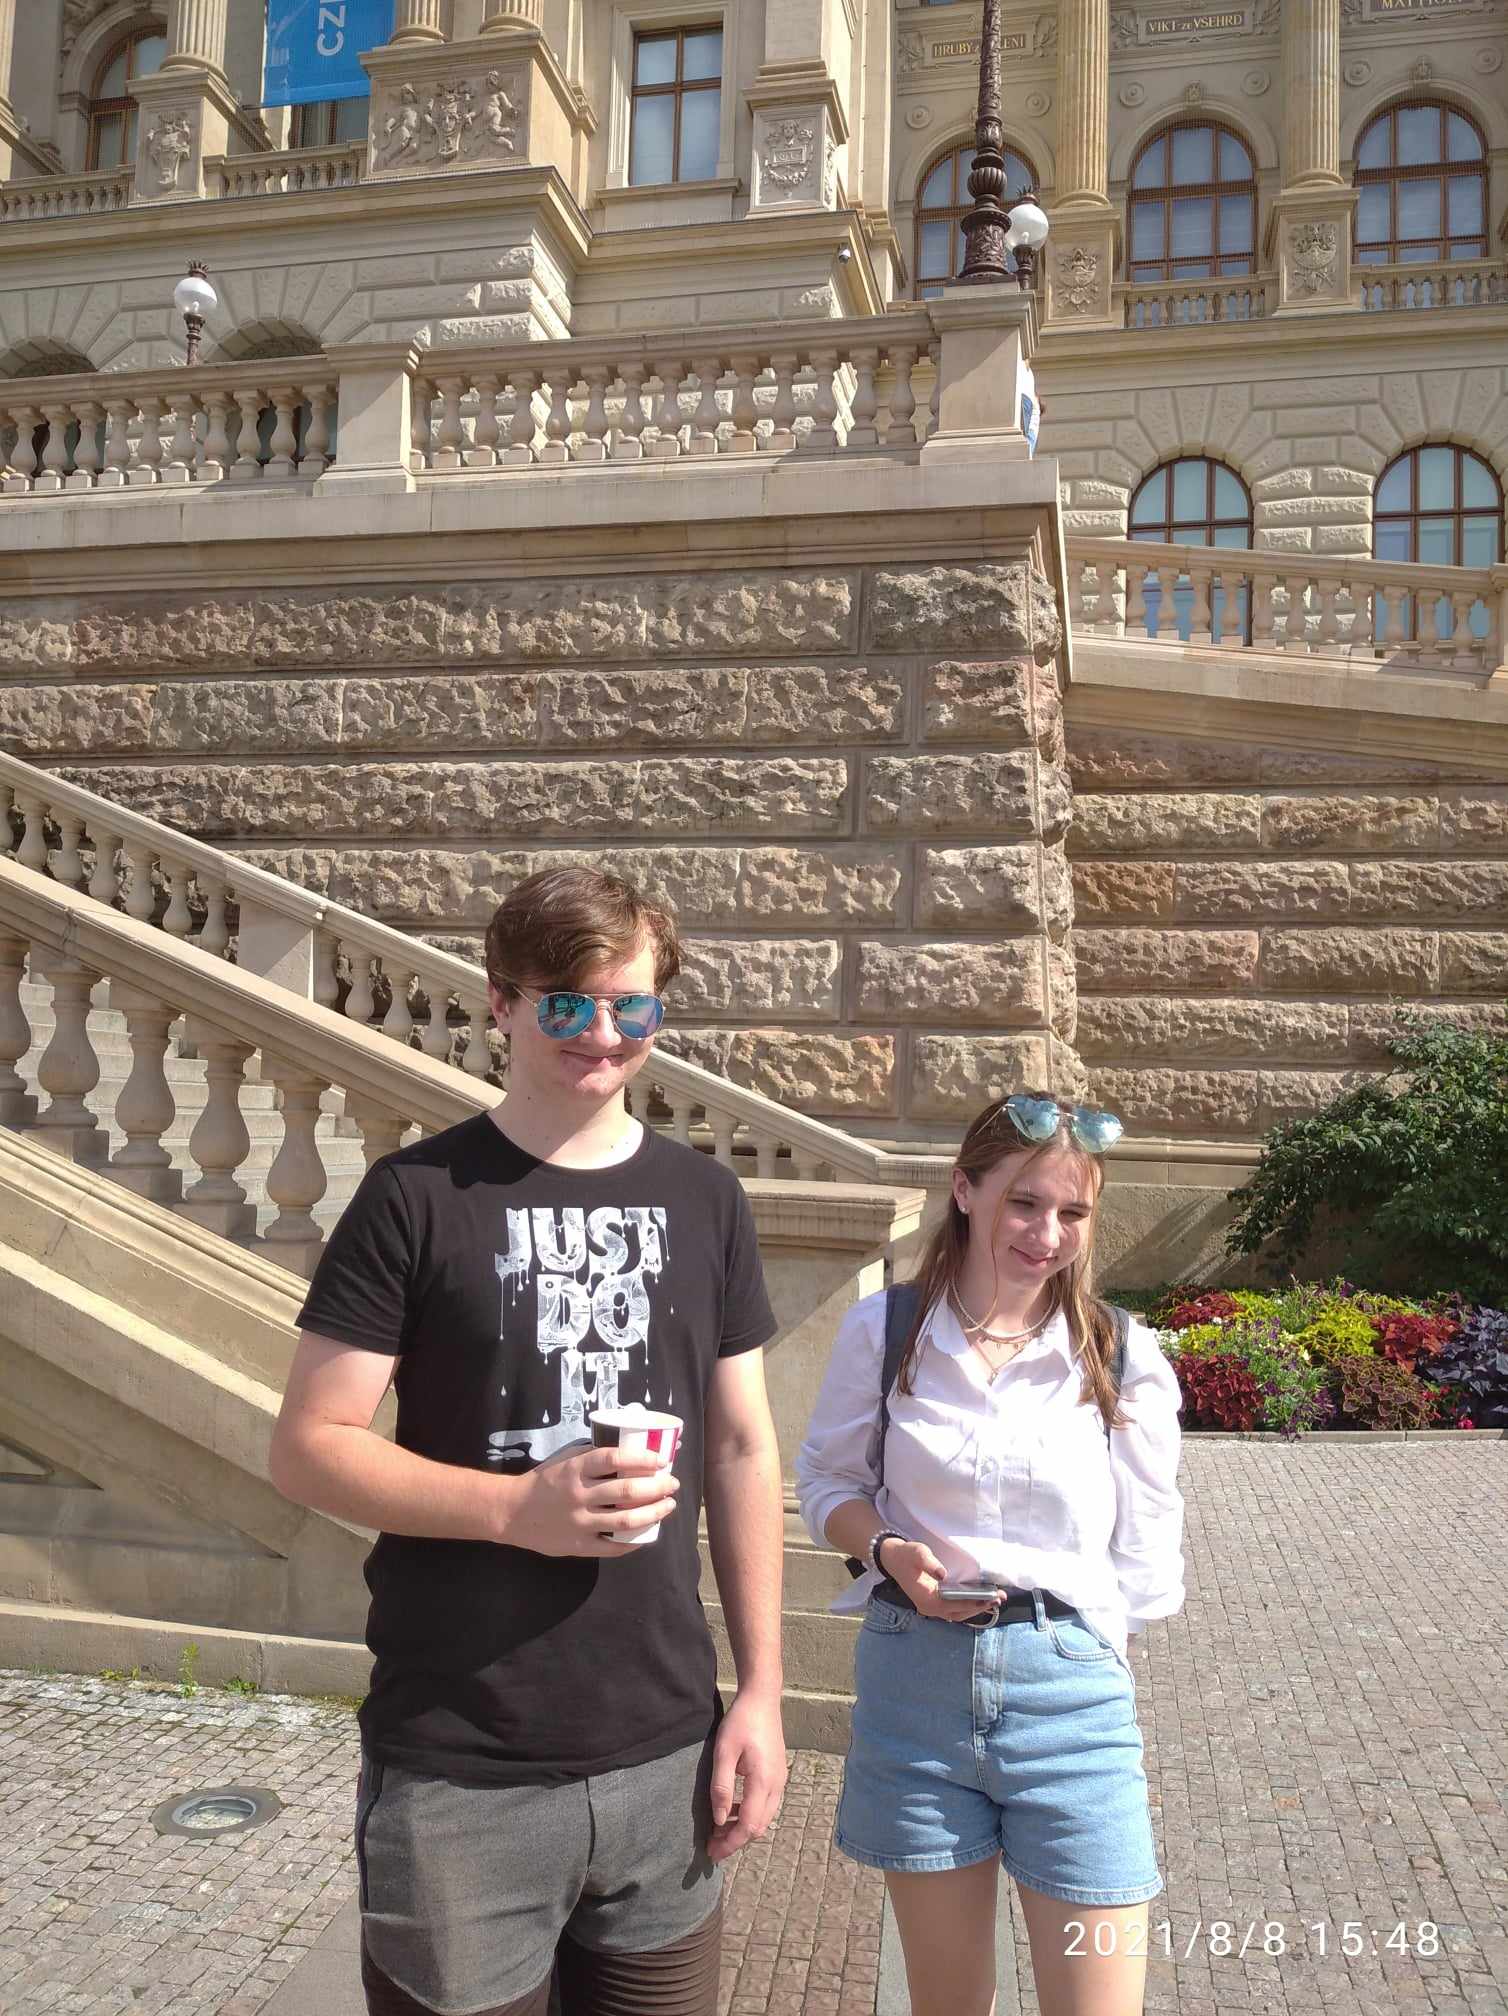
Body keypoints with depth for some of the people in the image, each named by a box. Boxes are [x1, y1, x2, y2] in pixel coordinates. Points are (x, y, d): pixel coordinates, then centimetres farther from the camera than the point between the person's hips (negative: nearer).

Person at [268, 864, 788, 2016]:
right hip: (459, 1775, -3)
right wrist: (518, 1507, -20)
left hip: (666, 1756, 3)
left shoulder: (705, 1202, 4)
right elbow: (308, 1447, -7)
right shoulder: (418, 1197, -7)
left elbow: (742, 1451, 8)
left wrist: (761, 1692, 4)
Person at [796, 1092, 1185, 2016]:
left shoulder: (1125, 1357, -4)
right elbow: (830, 1480, 7)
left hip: (1071, 1691, -1)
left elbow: (1144, 1567, 2)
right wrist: (891, 1550, -10)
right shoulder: (883, 1329, -3)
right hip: (913, 1676, 1)